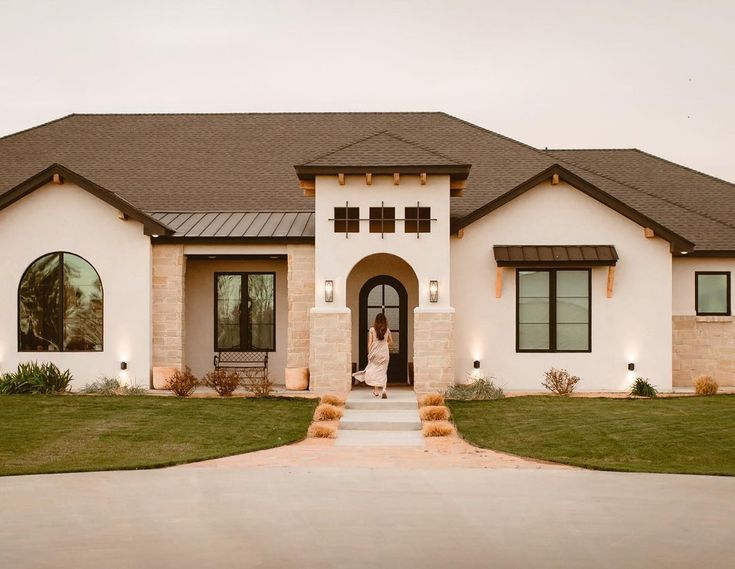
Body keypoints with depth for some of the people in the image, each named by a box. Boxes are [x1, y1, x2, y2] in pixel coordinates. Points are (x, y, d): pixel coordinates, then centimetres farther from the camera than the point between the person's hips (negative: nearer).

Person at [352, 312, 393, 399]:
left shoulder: (372, 330, -6)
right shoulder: (387, 330, 0)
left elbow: (369, 343, -6)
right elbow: (391, 342, 8)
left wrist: (369, 353, 3)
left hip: (375, 353, -2)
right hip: (384, 353, 2)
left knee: (373, 371, 10)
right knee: (383, 372, 8)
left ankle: (376, 390, 3)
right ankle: (383, 389, -8)